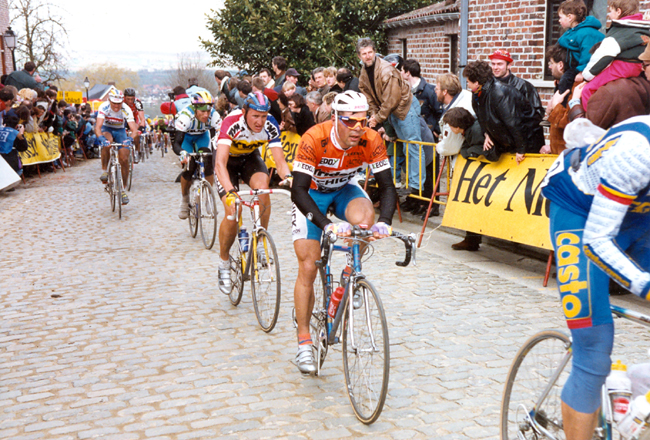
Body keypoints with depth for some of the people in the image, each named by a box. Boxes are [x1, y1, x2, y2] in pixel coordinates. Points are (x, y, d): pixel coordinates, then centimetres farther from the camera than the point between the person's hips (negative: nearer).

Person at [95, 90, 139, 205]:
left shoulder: (126, 110, -26)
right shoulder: (104, 107, -27)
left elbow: (134, 129, -33)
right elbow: (98, 126, -36)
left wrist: (130, 138, -55)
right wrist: (101, 138, -55)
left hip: (120, 131, 1)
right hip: (106, 129, -1)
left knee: (124, 159, -11)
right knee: (107, 141, -37)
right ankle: (104, 171, -23)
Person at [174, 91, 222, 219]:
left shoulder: (214, 116, -33)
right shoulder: (185, 116, -40)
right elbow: (176, 143, -42)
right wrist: (182, 153, -64)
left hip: (202, 135, 2)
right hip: (186, 136, -2)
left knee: (208, 162, -22)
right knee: (189, 167, -17)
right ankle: (184, 199, 9)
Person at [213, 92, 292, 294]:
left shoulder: (270, 126, -26)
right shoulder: (231, 124, -36)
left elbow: (279, 160, -27)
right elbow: (220, 163, -45)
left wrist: (289, 179, -48)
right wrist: (230, 192, -59)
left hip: (250, 157, 3)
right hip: (228, 159, -3)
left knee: (263, 188, -29)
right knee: (232, 213, -16)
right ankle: (224, 263, 6)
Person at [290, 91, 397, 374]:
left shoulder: (371, 141, -24)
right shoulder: (314, 139, -33)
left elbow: (387, 186, -21)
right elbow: (298, 191, -36)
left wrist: (383, 222, -40)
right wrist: (328, 225, -49)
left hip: (344, 190, 3)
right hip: (311, 194, -2)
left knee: (365, 218, -33)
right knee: (307, 268, -8)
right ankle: (304, 342, 4)